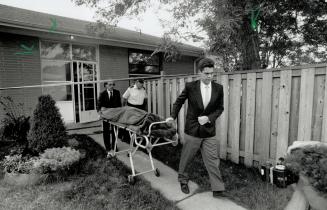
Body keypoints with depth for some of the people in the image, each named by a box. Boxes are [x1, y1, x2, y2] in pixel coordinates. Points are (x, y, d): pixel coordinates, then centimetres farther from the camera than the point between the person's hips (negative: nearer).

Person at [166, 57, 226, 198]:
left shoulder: (218, 88, -4)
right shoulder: (190, 86, -10)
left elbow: (220, 108, 3)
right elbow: (179, 101, 5)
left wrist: (209, 118, -12)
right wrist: (173, 116, -1)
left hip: (209, 131, 2)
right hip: (192, 130, -1)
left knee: (212, 160, 5)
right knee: (186, 158, 14)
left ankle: (217, 189, 19)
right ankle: (183, 180, 39)